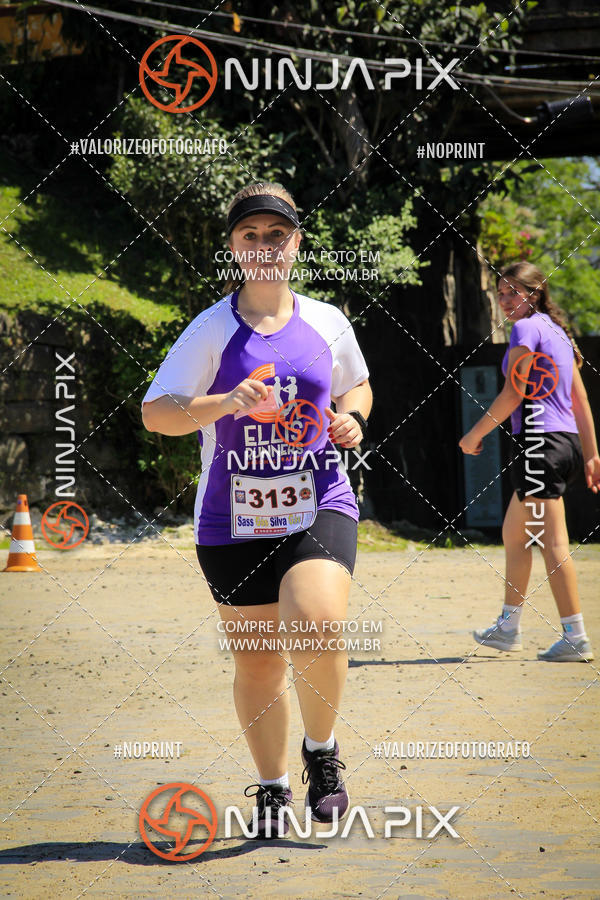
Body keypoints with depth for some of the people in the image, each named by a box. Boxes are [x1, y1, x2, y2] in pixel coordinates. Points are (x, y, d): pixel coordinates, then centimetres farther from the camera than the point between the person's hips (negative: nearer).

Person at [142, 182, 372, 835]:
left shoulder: (327, 322, 7)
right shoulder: (211, 330, -2)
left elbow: (356, 385, 25)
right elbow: (155, 413, -6)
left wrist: (352, 418, 3)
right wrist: (224, 404, -22)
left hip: (319, 504, 0)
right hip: (234, 517, 0)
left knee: (316, 628, -23)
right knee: (256, 661, 5)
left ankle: (321, 748, 2)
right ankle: (272, 786, 25)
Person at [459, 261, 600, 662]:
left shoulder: (527, 328, -9)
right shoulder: (558, 331, 18)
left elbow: (513, 392, -13)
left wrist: (476, 433, -3)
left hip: (539, 441, -10)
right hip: (566, 440, 10)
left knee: (553, 542, -9)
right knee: (513, 534, 20)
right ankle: (508, 627, 28)